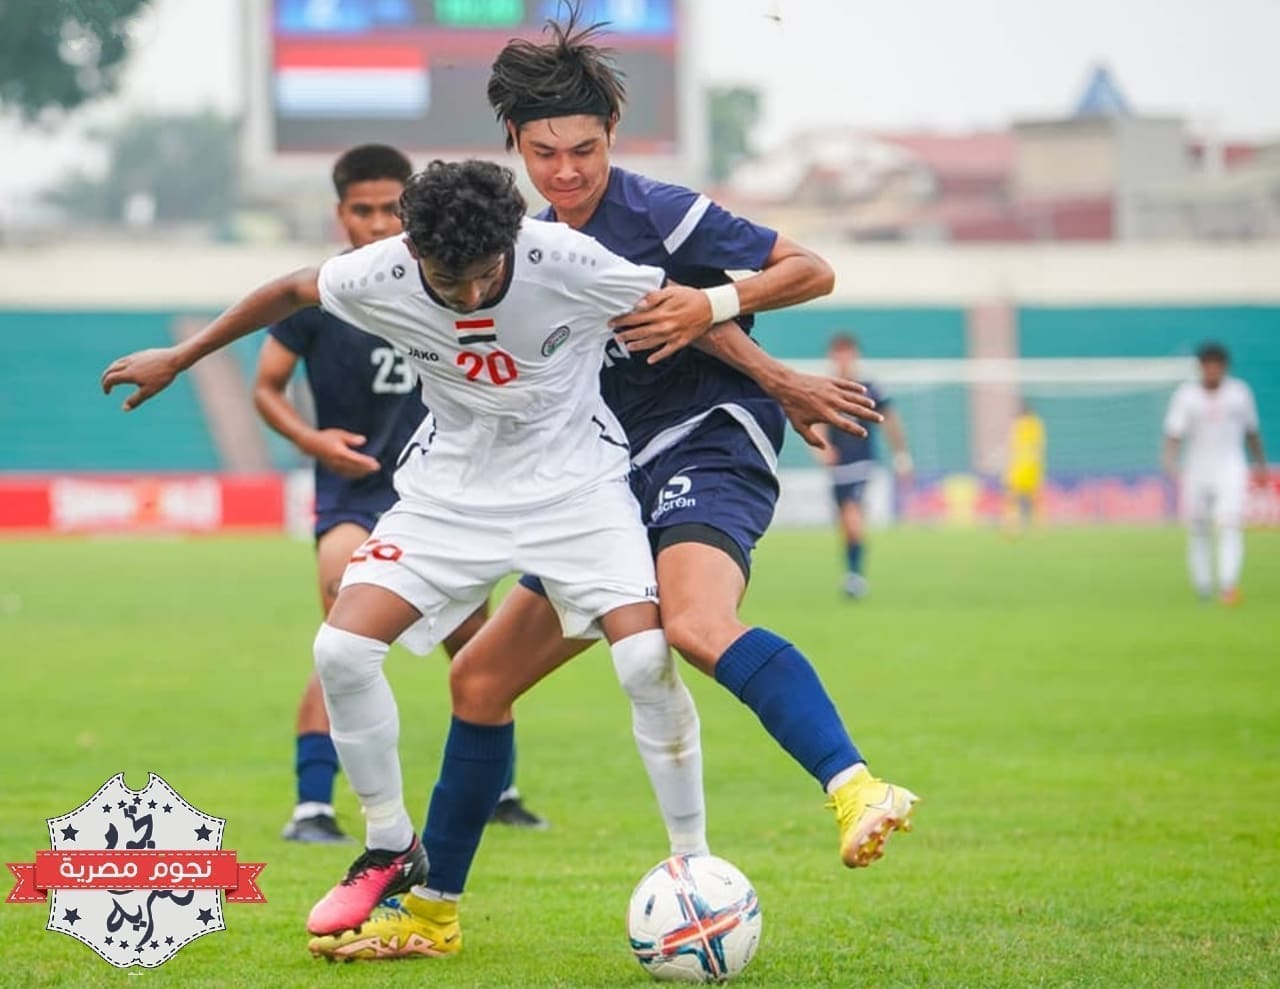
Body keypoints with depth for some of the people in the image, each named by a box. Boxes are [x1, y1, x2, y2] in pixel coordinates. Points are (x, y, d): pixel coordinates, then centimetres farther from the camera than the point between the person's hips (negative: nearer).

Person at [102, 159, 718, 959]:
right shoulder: (381, 277, -18)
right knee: (342, 650, -14)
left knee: (648, 660, -22)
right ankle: (392, 854, 7)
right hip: (452, 489, 3)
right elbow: (292, 292, 3)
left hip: (575, 480, -3)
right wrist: (180, 359, 13)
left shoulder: (565, 261, -26)